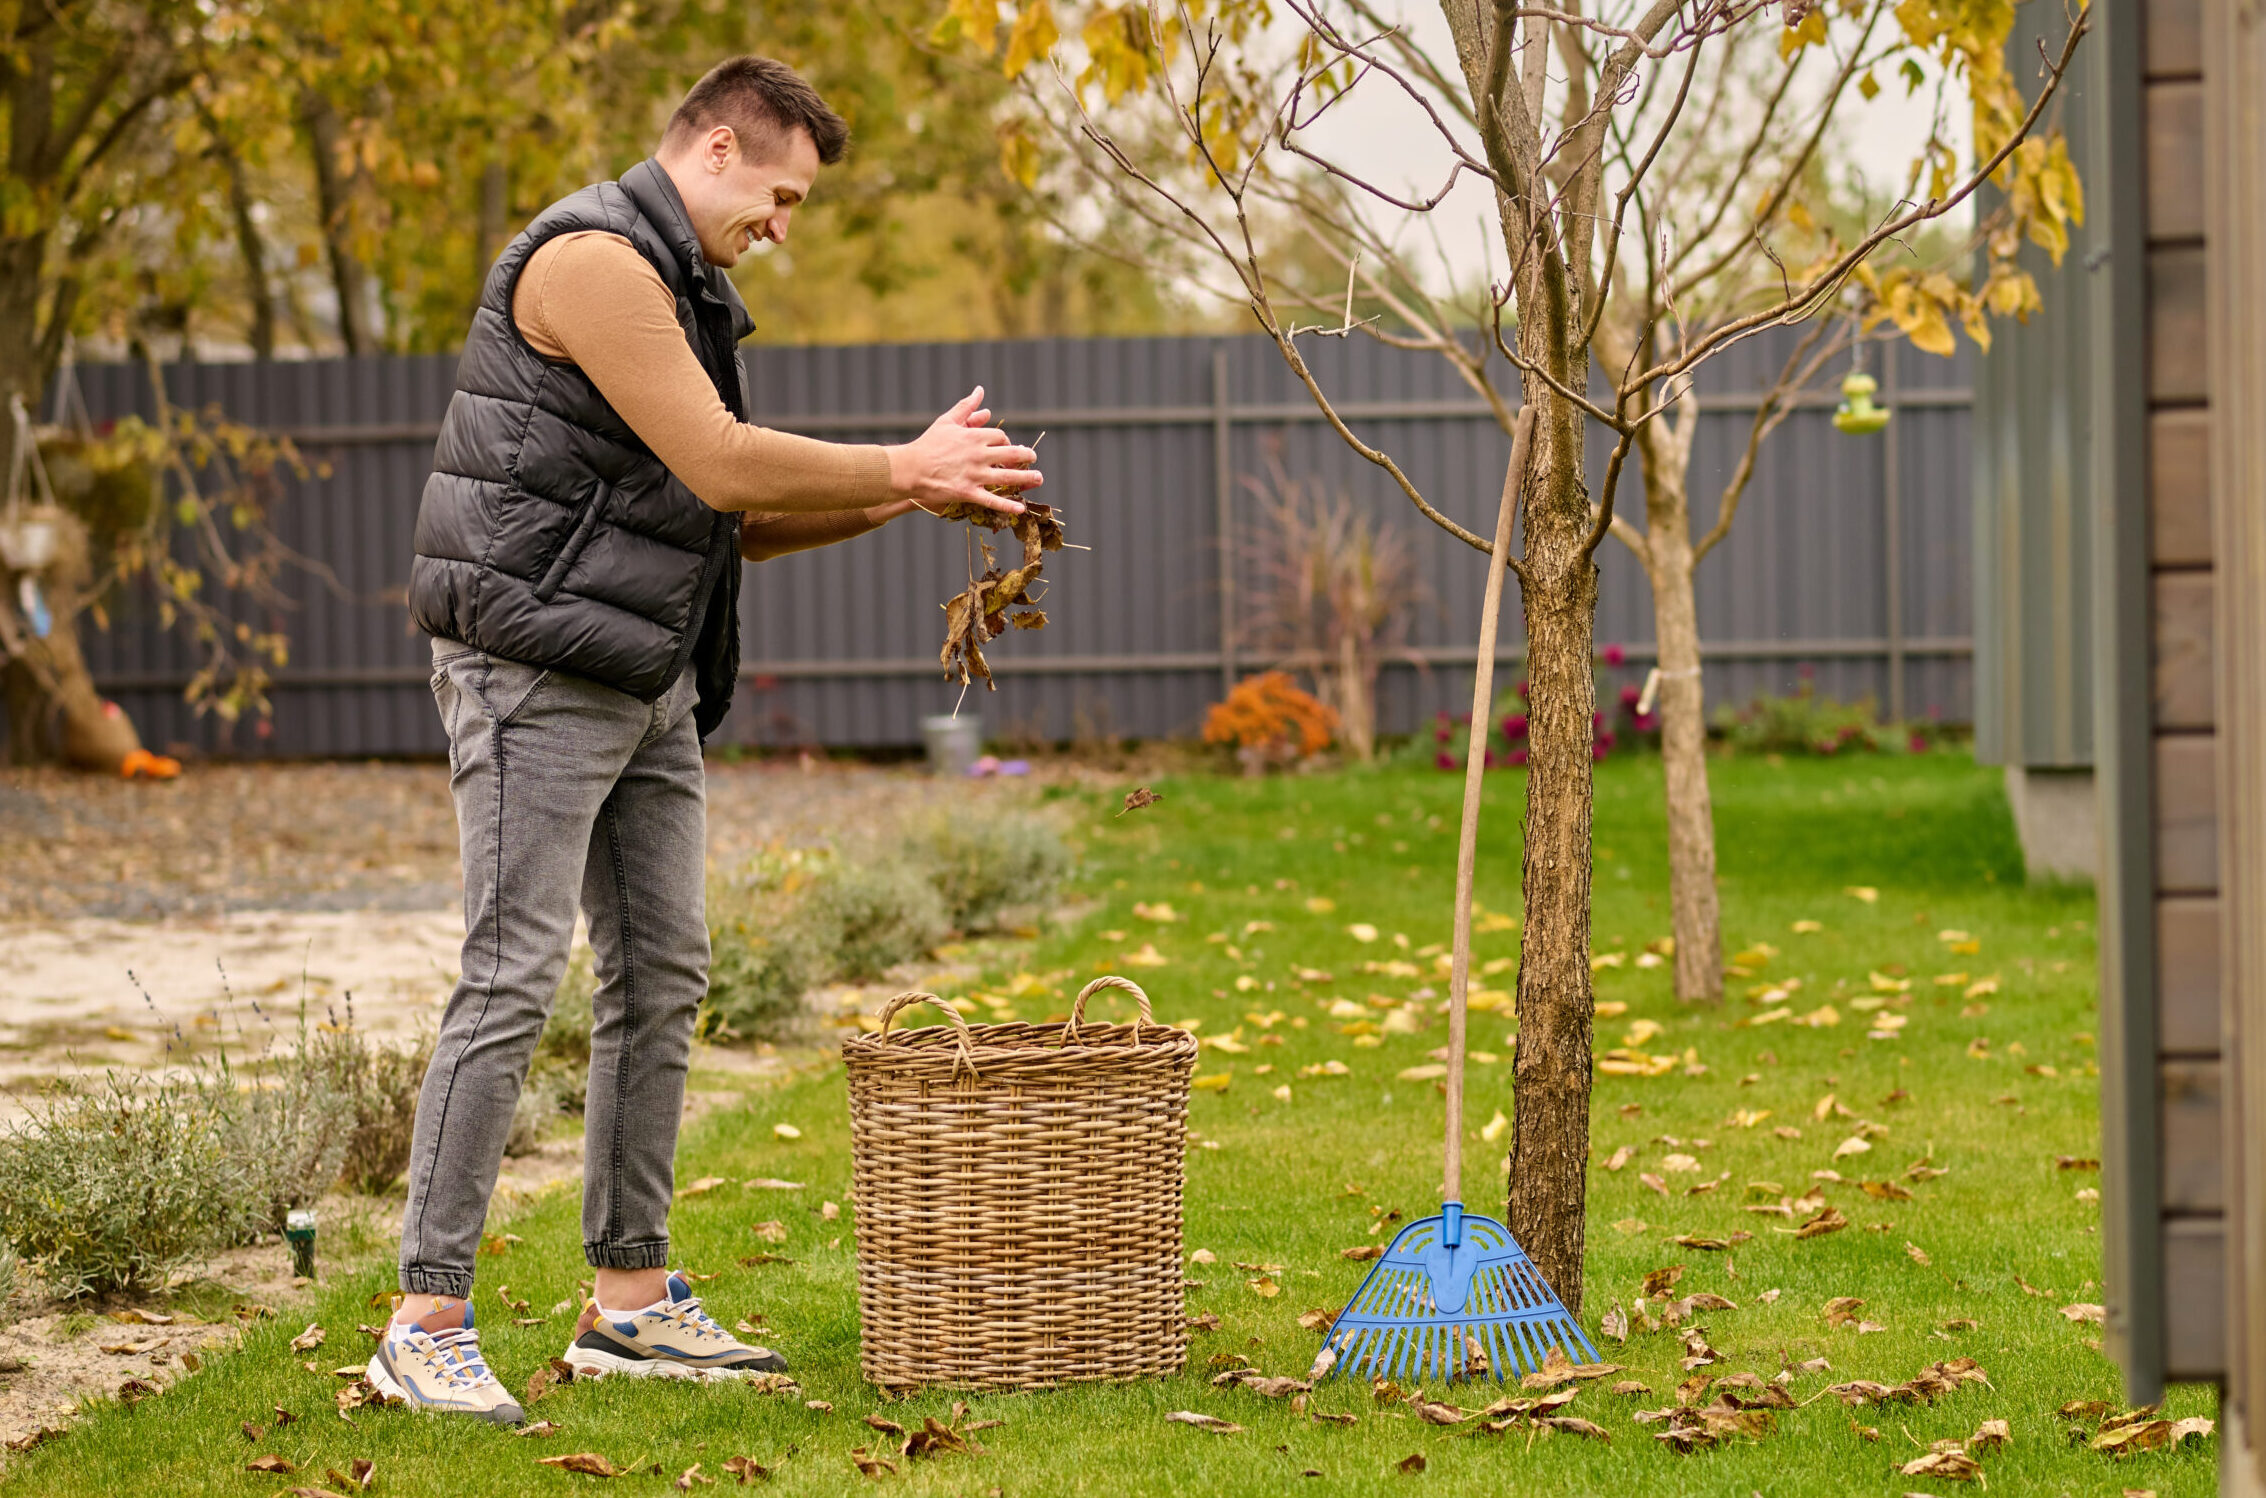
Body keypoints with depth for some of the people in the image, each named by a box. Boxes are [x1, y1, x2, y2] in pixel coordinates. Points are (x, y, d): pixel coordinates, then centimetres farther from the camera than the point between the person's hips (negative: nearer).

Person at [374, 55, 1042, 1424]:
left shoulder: (681, 289, 18)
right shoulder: (591, 260, -15)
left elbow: (732, 523, 18)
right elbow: (723, 467, -20)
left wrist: (909, 494, 7)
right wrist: (907, 468, -9)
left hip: (647, 685, 10)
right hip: (538, 669, -10)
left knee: (662, 978, 10)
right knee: (514, 979, -12)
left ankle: (632, 1302, 17)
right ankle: (429, 1327, -10)